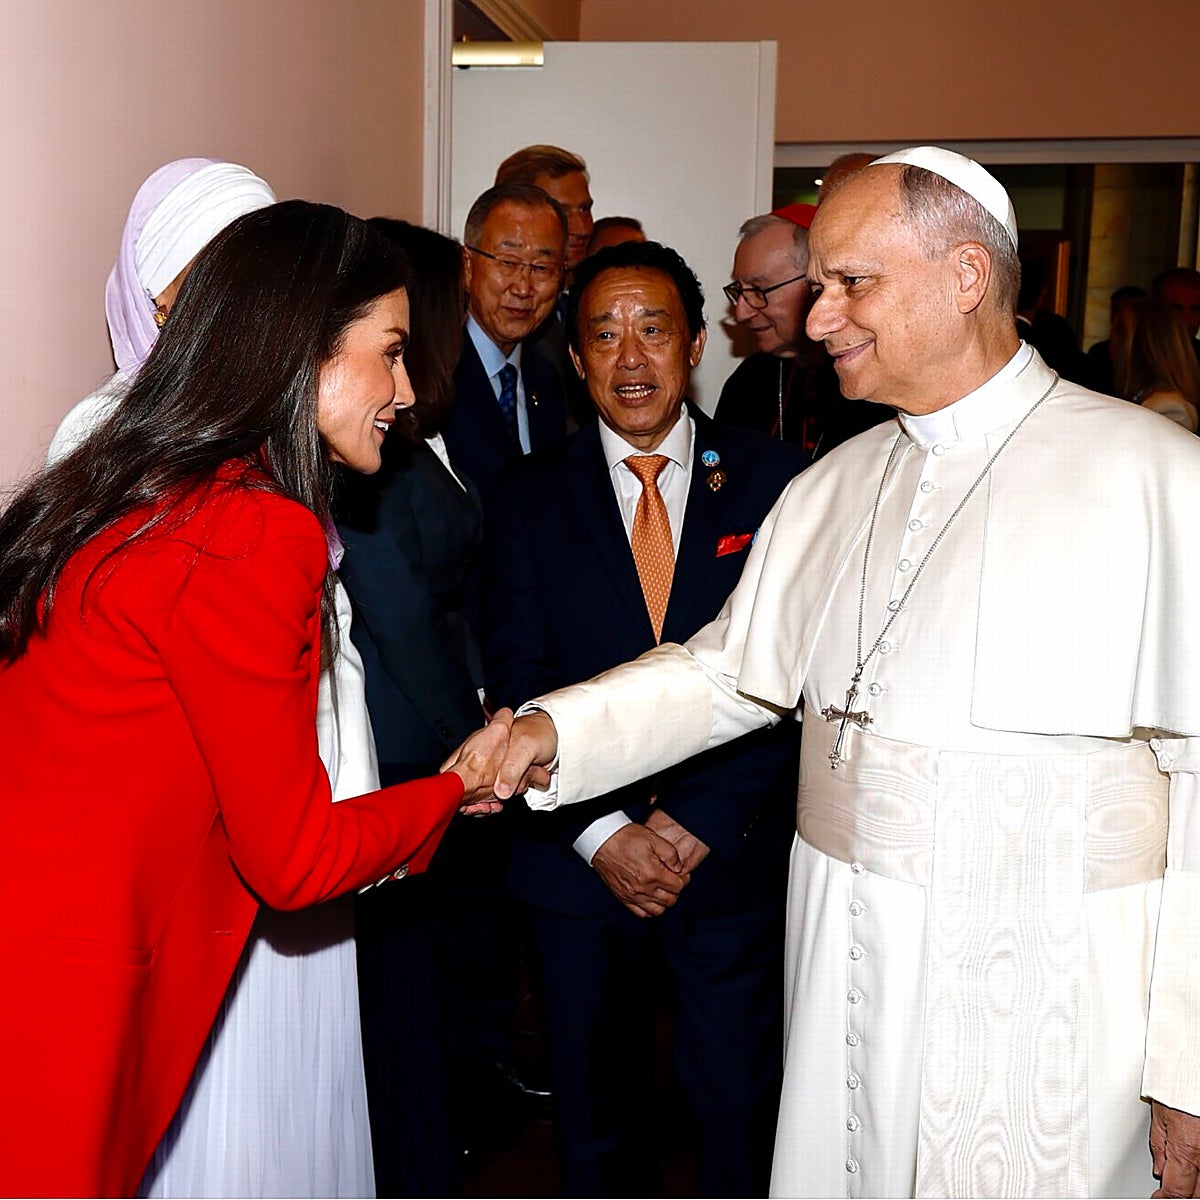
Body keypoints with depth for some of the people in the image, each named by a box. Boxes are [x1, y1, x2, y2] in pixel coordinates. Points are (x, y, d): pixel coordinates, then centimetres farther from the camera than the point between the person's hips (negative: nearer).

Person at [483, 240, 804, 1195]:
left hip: (734, 860, -1)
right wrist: (602, 834, -12)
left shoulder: (775, 484, -2)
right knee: (596, 1121, 18)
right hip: (580, 866, 1)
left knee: (744, 1122, 13)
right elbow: (519, 686, -3)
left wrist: (697, 824, -12)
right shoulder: (530, 500, 2)